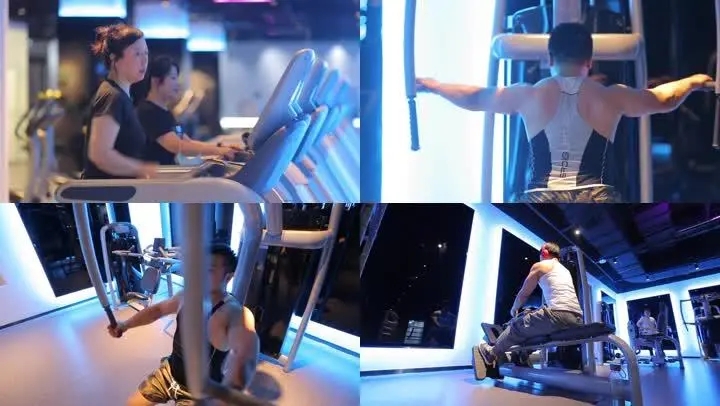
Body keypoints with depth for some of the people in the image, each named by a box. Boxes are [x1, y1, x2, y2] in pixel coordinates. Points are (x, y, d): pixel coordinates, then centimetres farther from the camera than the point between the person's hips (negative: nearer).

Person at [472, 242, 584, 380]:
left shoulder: (539, 266, 11)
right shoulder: (565, 270, 32)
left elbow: (524, 294, 19)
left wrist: (514, 309, 39)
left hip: (560, 315, -7)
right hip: (577, 318, 8)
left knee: (517, 325, 13)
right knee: (531, 324, 27)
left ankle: (490, 355, 26)